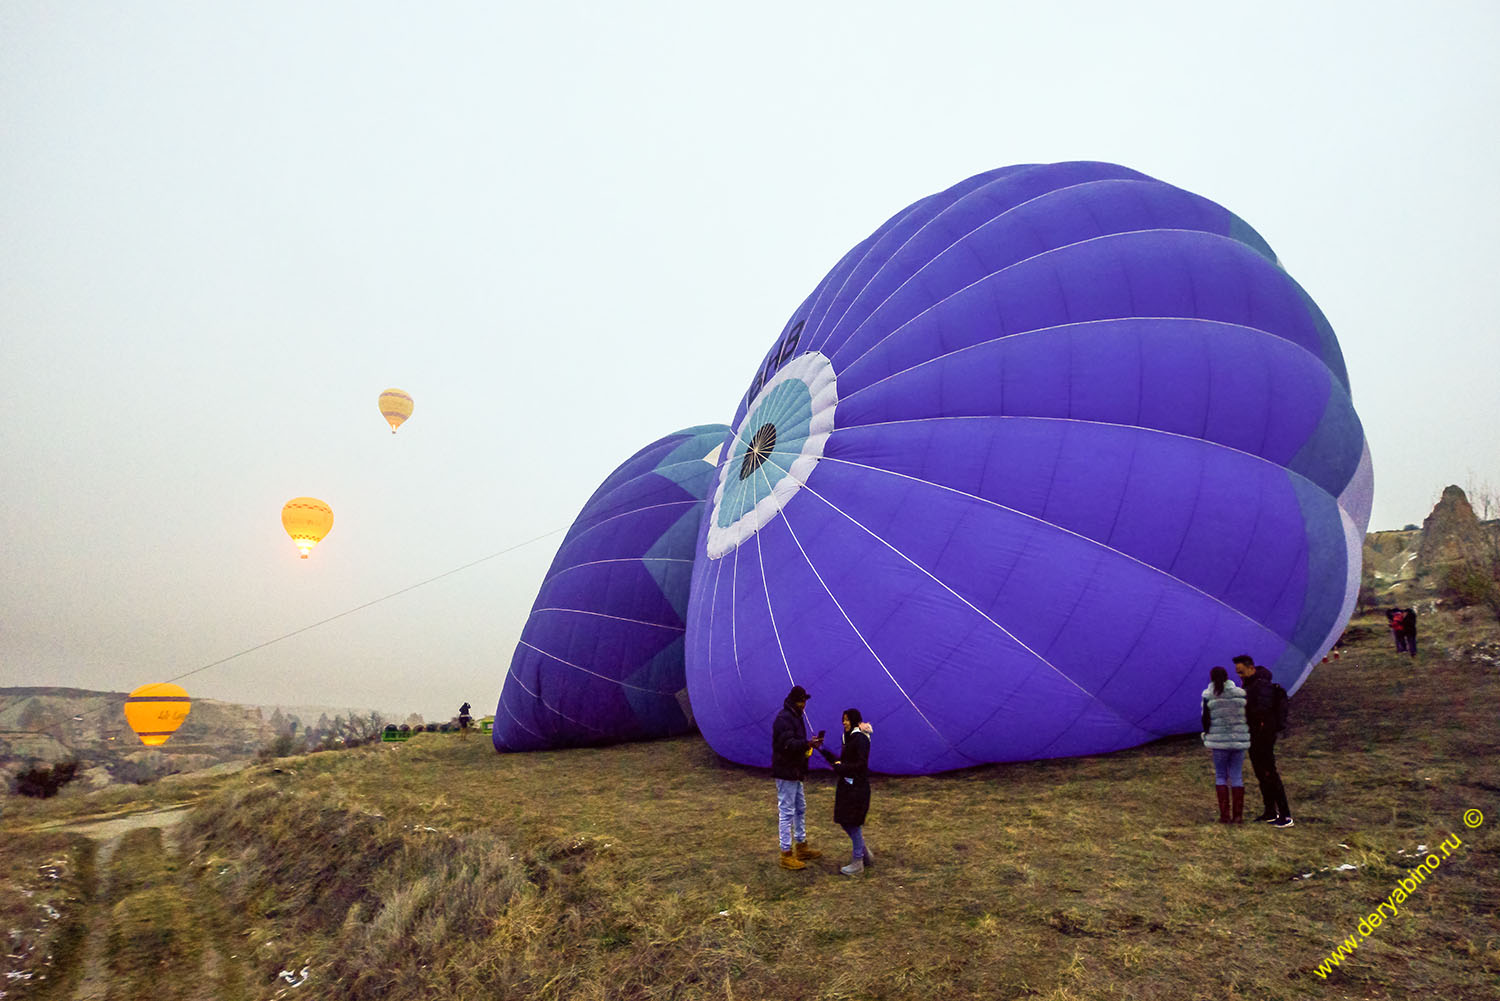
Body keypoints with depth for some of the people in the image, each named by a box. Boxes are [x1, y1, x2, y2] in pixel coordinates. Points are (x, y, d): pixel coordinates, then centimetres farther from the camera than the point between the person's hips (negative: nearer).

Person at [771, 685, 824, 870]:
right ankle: (786, 855, 4)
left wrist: (809, 743, 3)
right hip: (785, 772, -11)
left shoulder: (795, 716, 13)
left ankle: (802, 847, 34)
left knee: (800, 809, 20)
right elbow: (787, 744, -31)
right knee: (786, 812, -4)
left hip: (794, 772, 11)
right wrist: (807, 744, -42)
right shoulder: (783, 719, -20)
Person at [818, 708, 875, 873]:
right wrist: (824, 752, 8)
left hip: (857, 787, -9)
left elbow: (861, 764, -19)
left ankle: (858, 862, 11)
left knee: (853, 824, -2)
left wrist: (841, 767, -17)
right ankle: (866, 854, 27)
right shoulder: (849, 737, 13)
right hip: (846, 785, 9)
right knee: (844, 821, 12)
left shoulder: (861, 739, -15)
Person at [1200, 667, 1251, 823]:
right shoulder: (1241, 693, 1)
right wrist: (1247, 735, 17)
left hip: (1219, 741, -2)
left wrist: (1207, 737, 10)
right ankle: (1238, 815, 8)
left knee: (1220, 776, 7)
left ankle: (1225, 815, 3)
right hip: (1239, 740, 2)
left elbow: (1205, 719, -4)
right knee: (1237, 777, 9)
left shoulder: (1208, 696, -5)